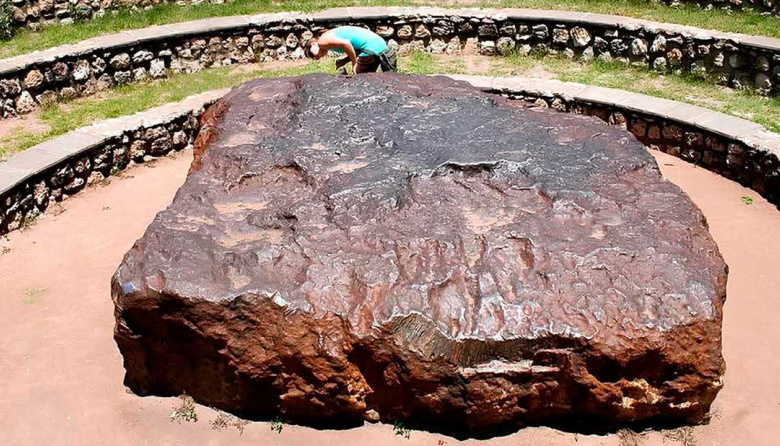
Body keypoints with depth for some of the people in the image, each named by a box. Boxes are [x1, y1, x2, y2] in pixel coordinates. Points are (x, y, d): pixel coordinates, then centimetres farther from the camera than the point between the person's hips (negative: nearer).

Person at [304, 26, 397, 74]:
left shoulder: (323, 41, -2)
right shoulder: (332, 35, 25)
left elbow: (346, 43, -18)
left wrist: (354, 63, -9)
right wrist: (345, 60, 10)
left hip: (371, 48, -10)